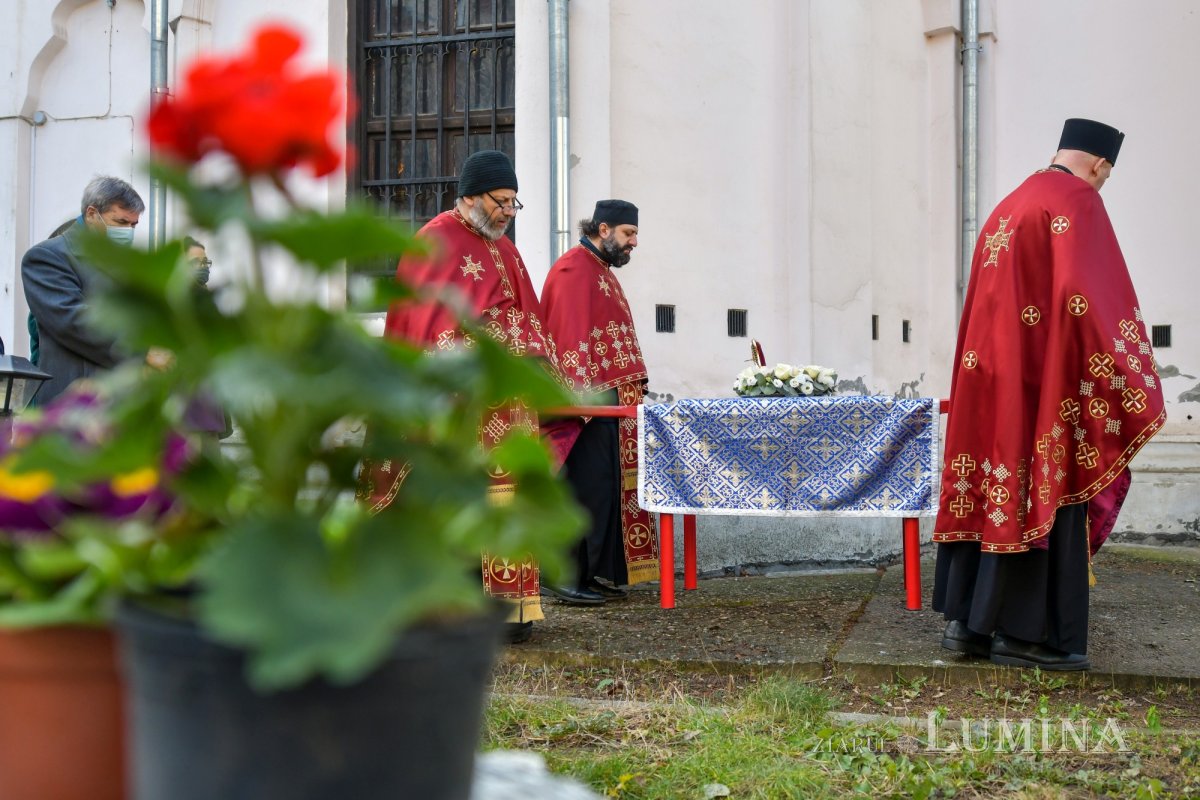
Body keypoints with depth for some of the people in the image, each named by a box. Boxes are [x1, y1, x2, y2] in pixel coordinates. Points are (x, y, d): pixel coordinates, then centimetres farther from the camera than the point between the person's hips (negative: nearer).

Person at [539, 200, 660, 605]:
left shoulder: (602, 270, 22)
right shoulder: (574, 268, -9)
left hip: (610, 401, 10)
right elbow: (570, 334, -18)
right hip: (588, 401, -10)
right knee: (586, 488, -10)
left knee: (607, 488, 9)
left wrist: (633, 385, 20)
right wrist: (580, 393, -25)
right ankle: (564, 576, -6)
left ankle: (595, 572, 13)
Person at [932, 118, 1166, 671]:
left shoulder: (1009, 207, 19)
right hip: (1045, 380, -8)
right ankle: (1026, 633, -3)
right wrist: (1127, 385, -15)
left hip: (991, 373, 8)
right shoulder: (1078, 202, -7)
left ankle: (966, 620, 10)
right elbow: (1090, 295, -19)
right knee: (1047, 494, -4)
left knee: (992, 491, 9)